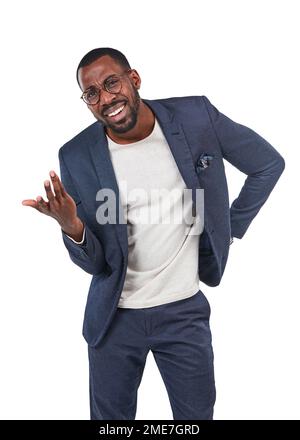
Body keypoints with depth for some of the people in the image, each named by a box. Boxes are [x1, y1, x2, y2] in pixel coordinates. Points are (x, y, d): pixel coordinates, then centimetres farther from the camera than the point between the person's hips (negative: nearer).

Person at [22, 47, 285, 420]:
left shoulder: (197, 116, -10)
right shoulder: (77, 157, -11)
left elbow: (269, 163, 6)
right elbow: (94, 263, -8)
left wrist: (232, 228, 4)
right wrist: (72, 227, -29)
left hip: (184, 310, 0)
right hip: (114, 316, 0)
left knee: (197, 415, 14)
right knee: (110, 417, 15)